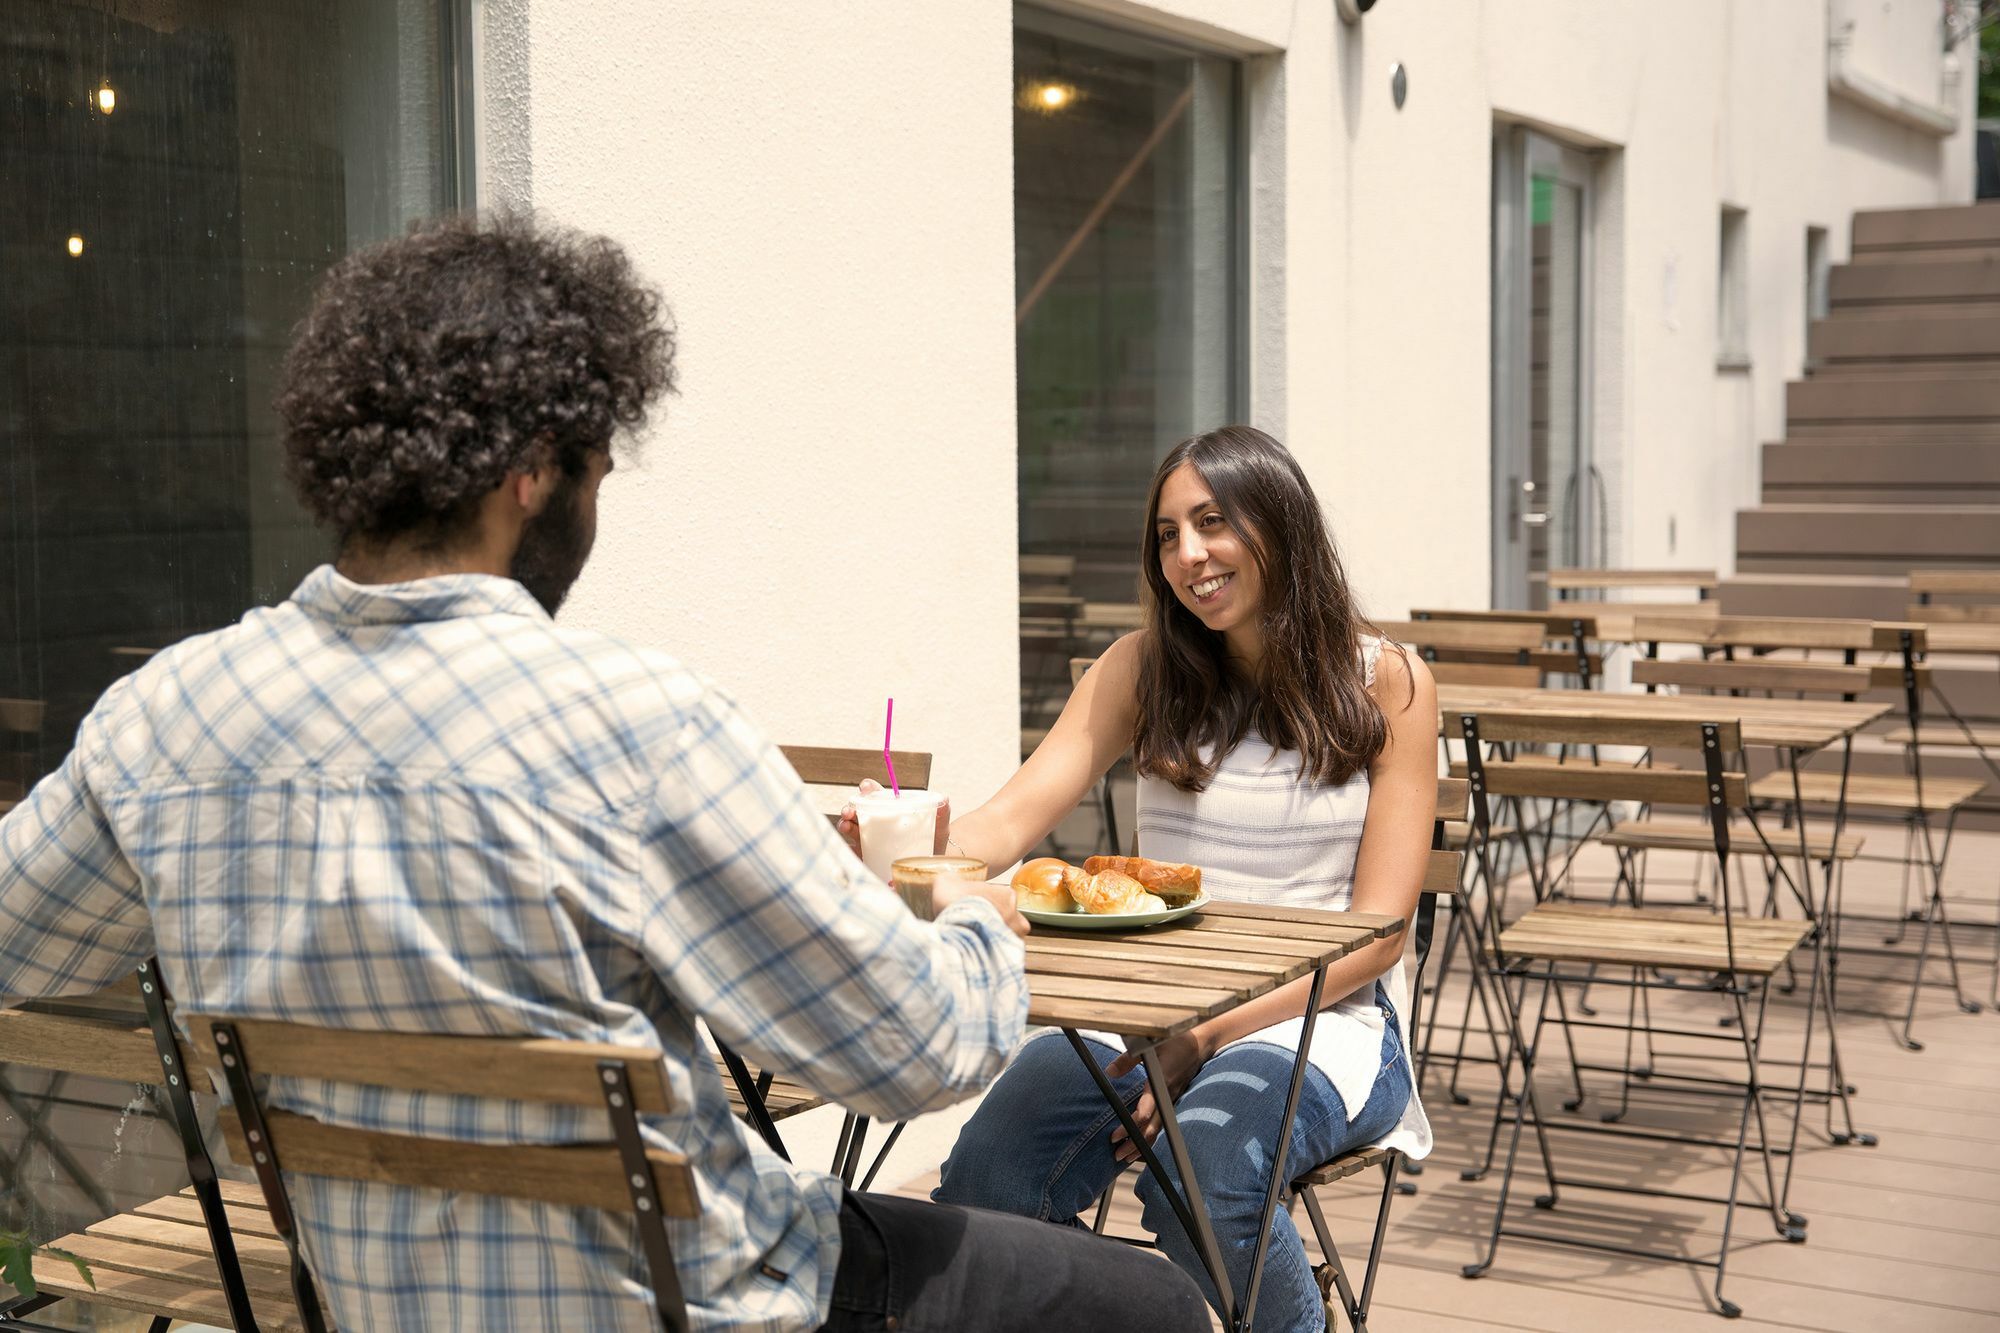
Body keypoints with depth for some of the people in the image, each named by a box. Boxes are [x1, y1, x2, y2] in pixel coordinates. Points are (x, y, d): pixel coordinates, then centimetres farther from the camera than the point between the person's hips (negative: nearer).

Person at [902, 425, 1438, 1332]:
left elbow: (1377, 930, -4)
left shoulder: (1385, 686, 1)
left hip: (1324, 1014, -2)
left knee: (1199, 1176, -33)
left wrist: (1212, 1034, -17)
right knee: (983, 1187, -28)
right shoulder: (1142, 668, 9)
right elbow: (1013, 817, -3)